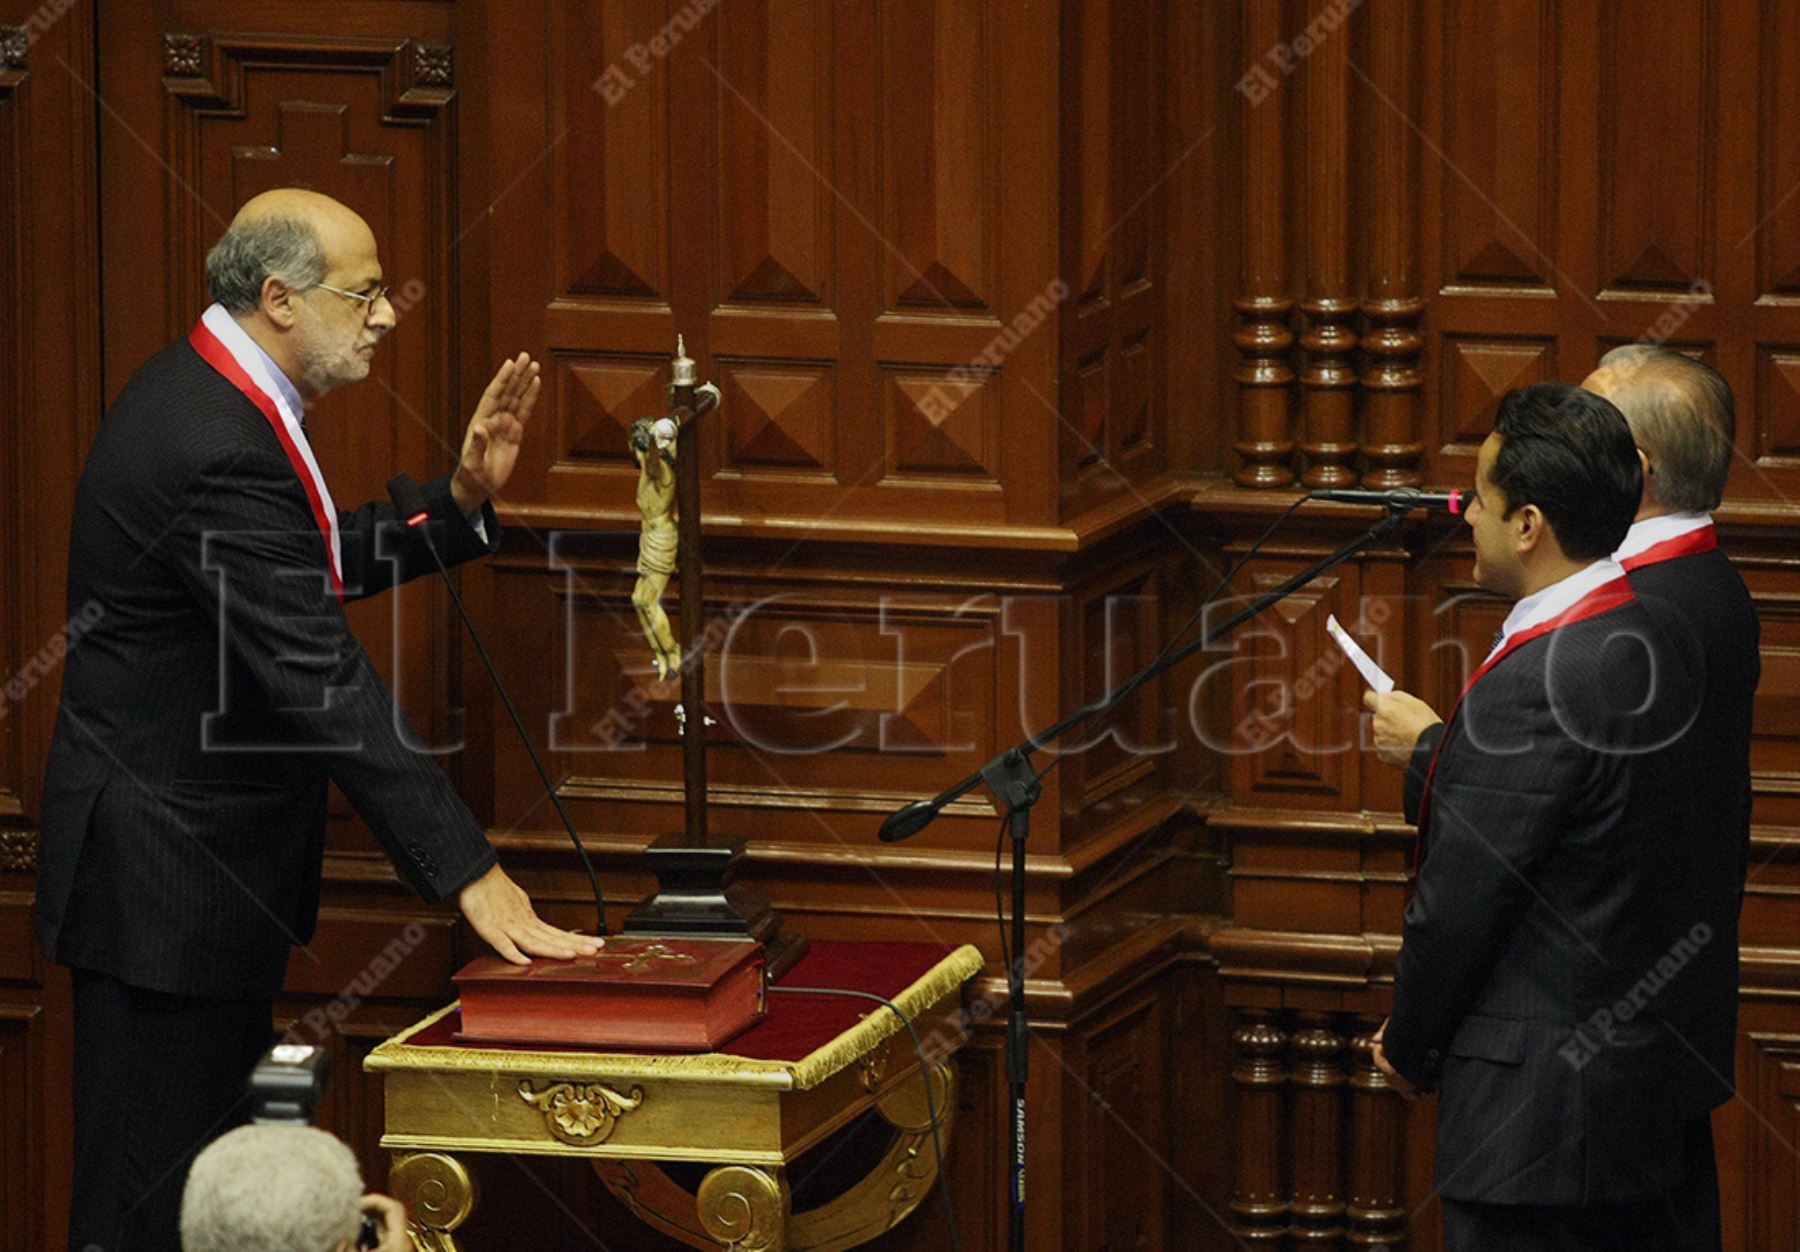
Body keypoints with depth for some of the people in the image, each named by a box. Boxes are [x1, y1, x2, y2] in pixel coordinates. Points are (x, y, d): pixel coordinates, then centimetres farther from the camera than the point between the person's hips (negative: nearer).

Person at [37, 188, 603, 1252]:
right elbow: (326, 684, -29)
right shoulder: (219, 449, -25)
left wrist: (461, 500, 4)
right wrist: (468, 874, -30)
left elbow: (318, 566, 20)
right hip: (168, 872, -11)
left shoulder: (205, 390, 7)